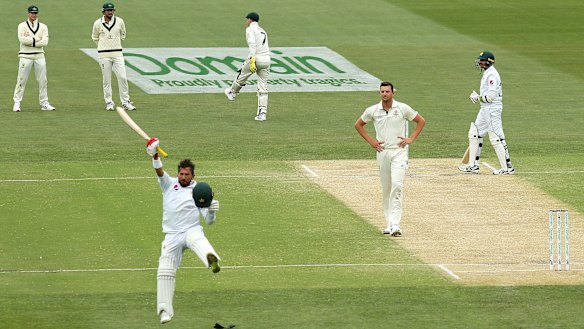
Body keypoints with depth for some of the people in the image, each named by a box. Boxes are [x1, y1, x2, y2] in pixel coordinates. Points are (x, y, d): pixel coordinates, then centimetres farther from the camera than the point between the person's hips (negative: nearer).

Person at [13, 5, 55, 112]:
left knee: (42, 80, 3)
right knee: (21, 80, -4)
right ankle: (16, 103, 0)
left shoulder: (43, 27, 8)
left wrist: (30, 41, -10)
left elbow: (45, 42, -6)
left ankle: (44, 103, 10)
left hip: (39, 56, 3)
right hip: (25, 56, -3)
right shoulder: (22, 26, 2)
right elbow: (22, 39, -15)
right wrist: (37, 39, -10)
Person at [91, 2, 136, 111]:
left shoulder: (119, 21, 2)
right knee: (106, 80, 2)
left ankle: (125, 102, 1)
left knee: (122, 77, -5)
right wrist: (103, 46, 11)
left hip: (117, 54, 1)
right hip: (104, 55, -1)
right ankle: (109, 103, 11)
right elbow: (95, 38, 14)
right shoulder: (98, 23, -1)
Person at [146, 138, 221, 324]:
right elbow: (159, 171, -8)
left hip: (192, 230, -3)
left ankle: (212, 259, -72)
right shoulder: (169, 184, 13)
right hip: (172, 236, 3)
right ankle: (164, 310, 1)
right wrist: (154, 156, -26)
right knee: (165, 272, -5)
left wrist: (212, 211, -15)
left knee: (197, 239, -38)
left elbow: (209, 221, 8)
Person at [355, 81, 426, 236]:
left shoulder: (403, 108, -3)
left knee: (397, 185, -16)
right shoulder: (372, 111, 2)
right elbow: (358, 125, 18)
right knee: (385, 188, 8)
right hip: (382, 152, 3)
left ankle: (395, 224, -21)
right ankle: (389, 222, 18)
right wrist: (370, 141, 7)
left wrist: (411, 139, 0)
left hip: (399, 151, -3)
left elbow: (421, 121, 8)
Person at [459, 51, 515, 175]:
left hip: (492, 109, -11)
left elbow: (491, 96, -23)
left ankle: (507, 167, -5)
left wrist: (478, 98, -10)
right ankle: (473, 165, 18)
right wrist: (478, 96, 9)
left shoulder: (491, 75, -17)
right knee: (474, 134, 14)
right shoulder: (486, 74, 16)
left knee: (496, 138, -9)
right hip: (485, 109, 11)